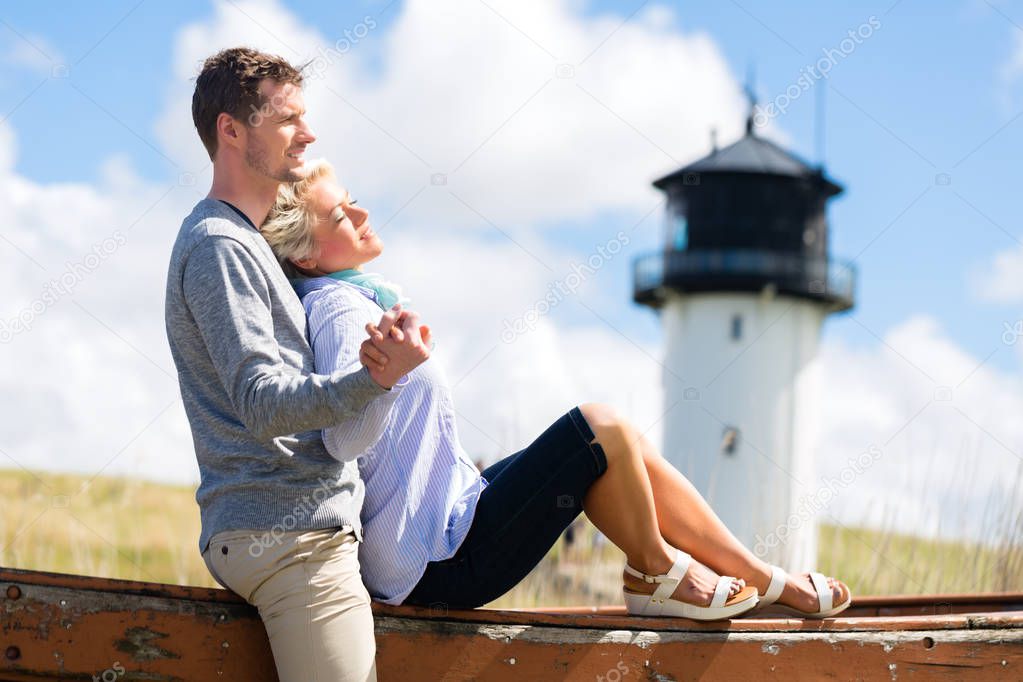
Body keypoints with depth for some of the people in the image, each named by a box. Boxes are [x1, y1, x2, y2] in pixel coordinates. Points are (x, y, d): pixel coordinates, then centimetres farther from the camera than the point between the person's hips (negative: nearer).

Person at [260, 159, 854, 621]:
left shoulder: (353, 297, 12)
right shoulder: (341, 309, -20)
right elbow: (346, 439, -40)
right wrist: (384, 372, -57)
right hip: (441, 563, -11)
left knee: (631, 450, 10)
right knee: (601, 428, -15)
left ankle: (766, 580, 12)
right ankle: (655, 571, 8)